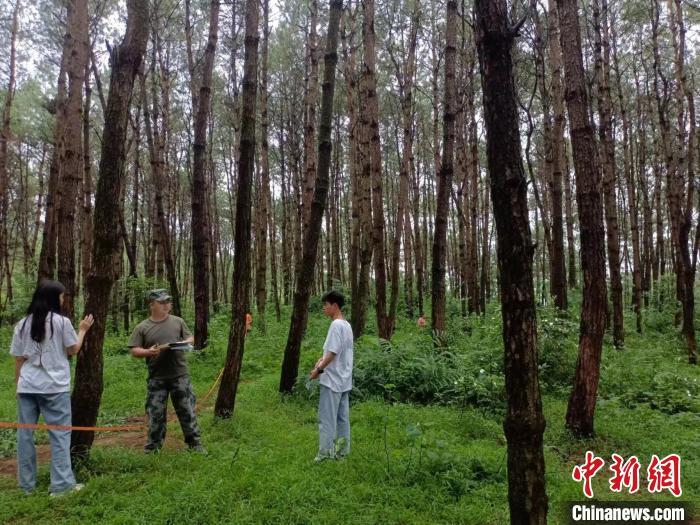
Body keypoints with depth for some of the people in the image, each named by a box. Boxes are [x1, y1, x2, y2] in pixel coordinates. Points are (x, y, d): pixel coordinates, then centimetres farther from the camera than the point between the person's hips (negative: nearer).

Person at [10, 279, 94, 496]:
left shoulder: (23, 324, 8)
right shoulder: (61, 321, -5)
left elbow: (18, 359, 8)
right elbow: (74, 350, 3)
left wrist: (19, 384, 16)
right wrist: (82, 330, 16)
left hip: (27, 387, 4)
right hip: (55, 387, -4)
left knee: (25, 434, 11)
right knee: (60, 435, 1)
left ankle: (26, 484, 19)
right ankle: (61, 484, 1)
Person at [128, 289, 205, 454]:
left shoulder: (178, 321, 5)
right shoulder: (142, 327, 1)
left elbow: (190, 338, 12)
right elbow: (134, 351, 0)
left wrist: (185, 343, -10)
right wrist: (148, 351, -18)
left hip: (180, 375, 1)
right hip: (156, 378, -1)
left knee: (187, 410, 6)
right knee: (155, 413, 7)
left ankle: (195, 443, 18)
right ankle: (152, 447, 23)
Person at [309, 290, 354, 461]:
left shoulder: (336, 325, -17)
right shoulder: (346, 325, 12)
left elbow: (332, 353, -20)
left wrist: (318, 370, -10)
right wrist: (321, 361, 11)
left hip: (332, 379, -9)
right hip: (344, 379, 9)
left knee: (327, 418, -2)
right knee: (342, 417, 12)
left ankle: (325, 453, 3)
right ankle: (342, 451, 18)